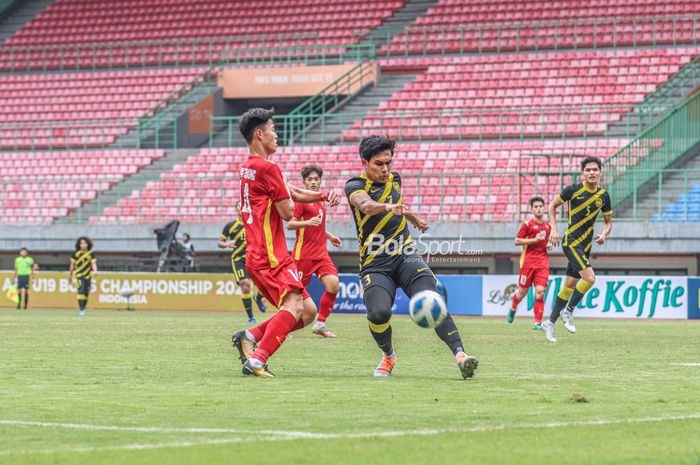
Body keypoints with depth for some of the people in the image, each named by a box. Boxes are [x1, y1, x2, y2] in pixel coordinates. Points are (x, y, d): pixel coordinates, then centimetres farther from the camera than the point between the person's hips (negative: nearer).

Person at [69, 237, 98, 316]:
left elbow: (93, 264, -8)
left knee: (86, 294, 6)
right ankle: (81, 310, -20)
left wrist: (95, 271, -29)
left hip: (88, 276, 2)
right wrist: (70, 277, 14)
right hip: (79, 276, -2)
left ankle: (83, 308, 25)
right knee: (81, 292, -19)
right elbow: (72, 266, 9)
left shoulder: (91, 254, 2)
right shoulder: (76, 253, 1)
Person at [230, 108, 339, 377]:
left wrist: (323, 196, 4)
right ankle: (257, 361, -32)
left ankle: (249, 337, 5)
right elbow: (288, 212, -11)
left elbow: (293, 194, 21)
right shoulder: (268, 168, -12)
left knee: (308, 311, 10)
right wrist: (286, 192, 9)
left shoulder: (248, 168, 19)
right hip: (270, 256, -10)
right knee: (294, 306, -25)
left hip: (258, 256, 10)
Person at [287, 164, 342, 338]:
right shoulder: (302, 200, -8)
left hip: (321, 253, 7)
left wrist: (330, 236, 34)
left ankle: (320, 324, 0)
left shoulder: (321, 200, 16)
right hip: (304, 254, -7)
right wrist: (307, 222, -33)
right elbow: (290, 224, -17)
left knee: (333, 285, -11)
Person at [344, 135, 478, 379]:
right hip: (375, 264, -3)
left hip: (405, 256, 3)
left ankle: (460, 354, -34)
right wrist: (388, 206, -50)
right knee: (378, 313, -26)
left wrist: (414, 218, 52)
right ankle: (388, 355, 5)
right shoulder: (355, 185, -5)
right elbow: (365, 204, -30)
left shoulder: (394, 179, 13)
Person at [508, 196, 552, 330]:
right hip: (528, 261, -3)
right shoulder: (527, 224, -2)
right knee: (522, 291, 6)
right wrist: (534, 240, -14)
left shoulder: (548, 226, 13)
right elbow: (517, 241, -6)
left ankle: (538, 322, -8)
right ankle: (513, 309, 38)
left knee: (540, 292, -11)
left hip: (543, 261, 3)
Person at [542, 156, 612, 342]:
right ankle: (568, 311, -1)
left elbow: (608, 221, 15)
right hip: (571, 241, -6)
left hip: (586, 245, 6)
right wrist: (554, 229, -6)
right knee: (589, 278, -21)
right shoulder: (573, 190, -9)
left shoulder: (603, 196, 5)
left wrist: (604, 234, -6)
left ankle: (550, 323, 19)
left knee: (570, 285, 8)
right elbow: (553, 205, 3)